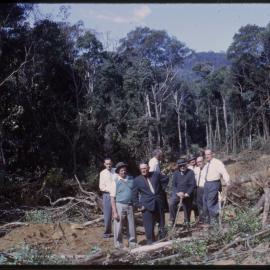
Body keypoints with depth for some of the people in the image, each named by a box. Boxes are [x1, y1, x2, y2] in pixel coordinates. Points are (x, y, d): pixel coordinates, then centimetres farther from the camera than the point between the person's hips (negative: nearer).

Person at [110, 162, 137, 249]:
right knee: (118, 227, 1)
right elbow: (112, 197, -6)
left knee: (132, 226, 12)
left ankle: (132, 244, 27)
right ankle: (119, 246, 14)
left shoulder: (131, 179, 5)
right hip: (120, 205, -3)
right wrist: (114, 212, -12)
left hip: (130, 206, 3)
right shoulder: (116, 182, -4)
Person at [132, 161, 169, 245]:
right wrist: (138, 205, -7)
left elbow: (166, 179, 20)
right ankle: (150, 242, 8)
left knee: (162, 223, 13)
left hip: (159, 203, 3)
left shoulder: (156, 175, 3)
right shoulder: (137, 180, -1)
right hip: (147, 205, -3)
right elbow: (134, 195, -1)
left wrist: (162, 189, 10)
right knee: (149, 226, -3)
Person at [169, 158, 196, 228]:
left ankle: (187, 221, 29)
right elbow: (174, 185, 2)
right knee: (171, 204, -20)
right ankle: (172, 221, -9)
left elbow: (193, 185, -7)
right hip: (177, 193, 1)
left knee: (187, 208, 5)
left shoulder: (190, 172, -5)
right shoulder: (176, 173, 2)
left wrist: (187, 194, -16)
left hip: (187, 194, -1)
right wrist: (178, 193, -15)